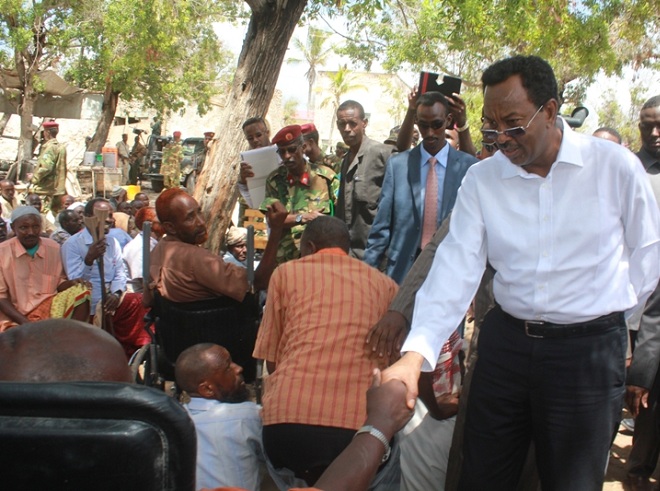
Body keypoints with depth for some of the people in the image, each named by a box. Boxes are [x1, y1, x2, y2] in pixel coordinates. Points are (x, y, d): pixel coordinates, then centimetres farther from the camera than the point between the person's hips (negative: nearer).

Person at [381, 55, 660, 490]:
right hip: (505, 340, 3)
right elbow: (457, 267, -12)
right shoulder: (481, 180, -4)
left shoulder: (615, 167, -9)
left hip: (589, 348, -2)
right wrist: (415, 353, -23)